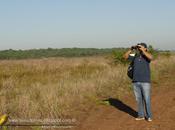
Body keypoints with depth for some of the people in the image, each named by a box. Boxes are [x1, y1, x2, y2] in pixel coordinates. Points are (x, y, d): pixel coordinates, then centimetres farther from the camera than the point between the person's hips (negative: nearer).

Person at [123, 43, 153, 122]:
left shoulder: (147, 56, -2)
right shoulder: (135, 56, 10)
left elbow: (150, 57, -26)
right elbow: (125, 57, 5)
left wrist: (142, 50, -21)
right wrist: (131, 50, -6)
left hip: (145, 82, -4)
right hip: (135, 82, 4)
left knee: (147, 99, 0)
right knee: (139, 99, 10)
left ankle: (149, 116, 13)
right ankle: (141, 115, 20)